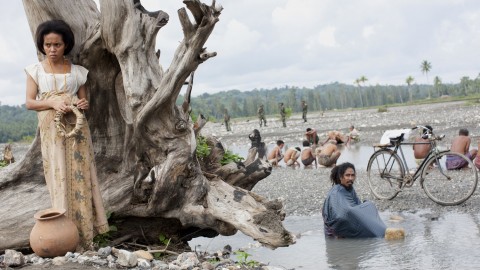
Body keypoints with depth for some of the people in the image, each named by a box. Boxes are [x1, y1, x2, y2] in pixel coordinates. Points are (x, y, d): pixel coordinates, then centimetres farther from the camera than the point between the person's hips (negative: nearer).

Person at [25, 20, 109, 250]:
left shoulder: (77, 71, 7)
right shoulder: (35, 70, 4)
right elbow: (29, 102, -1)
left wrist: (84, 104, -12)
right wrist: (53, 103, -18)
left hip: (76, 129, 1)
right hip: (51, 131, -1)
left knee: (79, 176, -2)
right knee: (58, 177, -2)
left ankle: (83, 231, 4)